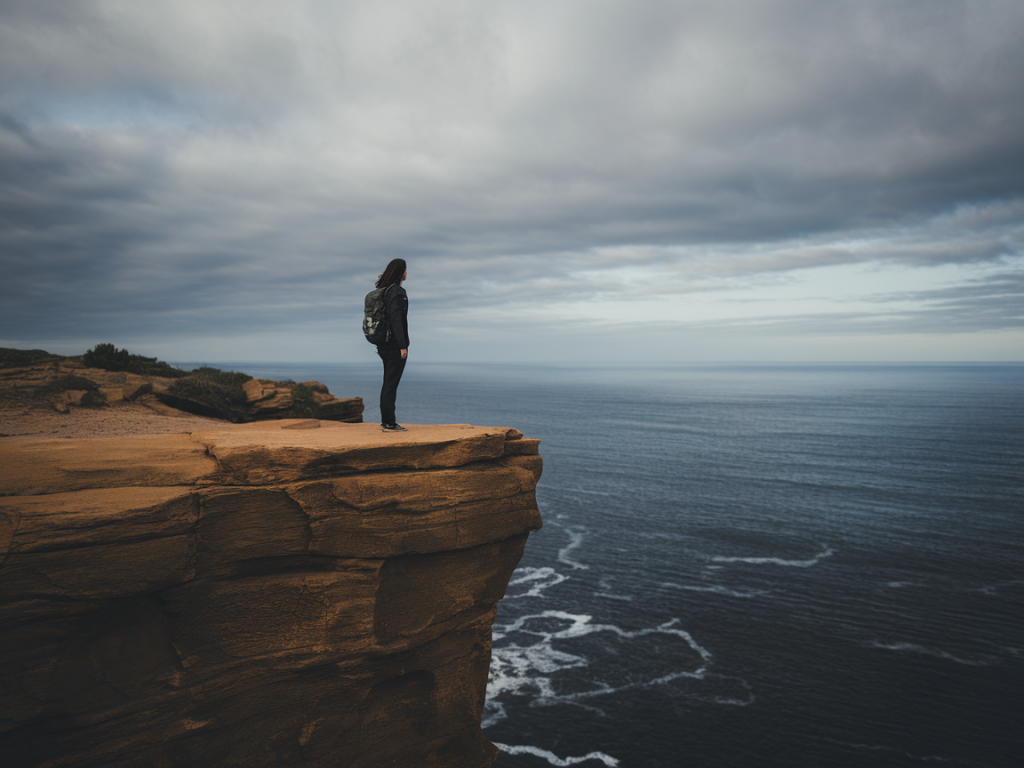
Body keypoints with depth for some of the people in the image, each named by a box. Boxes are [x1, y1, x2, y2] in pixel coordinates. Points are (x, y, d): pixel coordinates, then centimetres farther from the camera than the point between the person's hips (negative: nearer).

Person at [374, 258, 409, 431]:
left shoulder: (383, 291, 13)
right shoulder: (397, 292, -15)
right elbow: (396, 320, -22)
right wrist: (402, 346, -22)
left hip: (385, 345, 9)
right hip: (395, 345, -9)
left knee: (388, 383, 14)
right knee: (392, 384, -6)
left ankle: (386, 420, 19)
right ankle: (389, 423, -2)